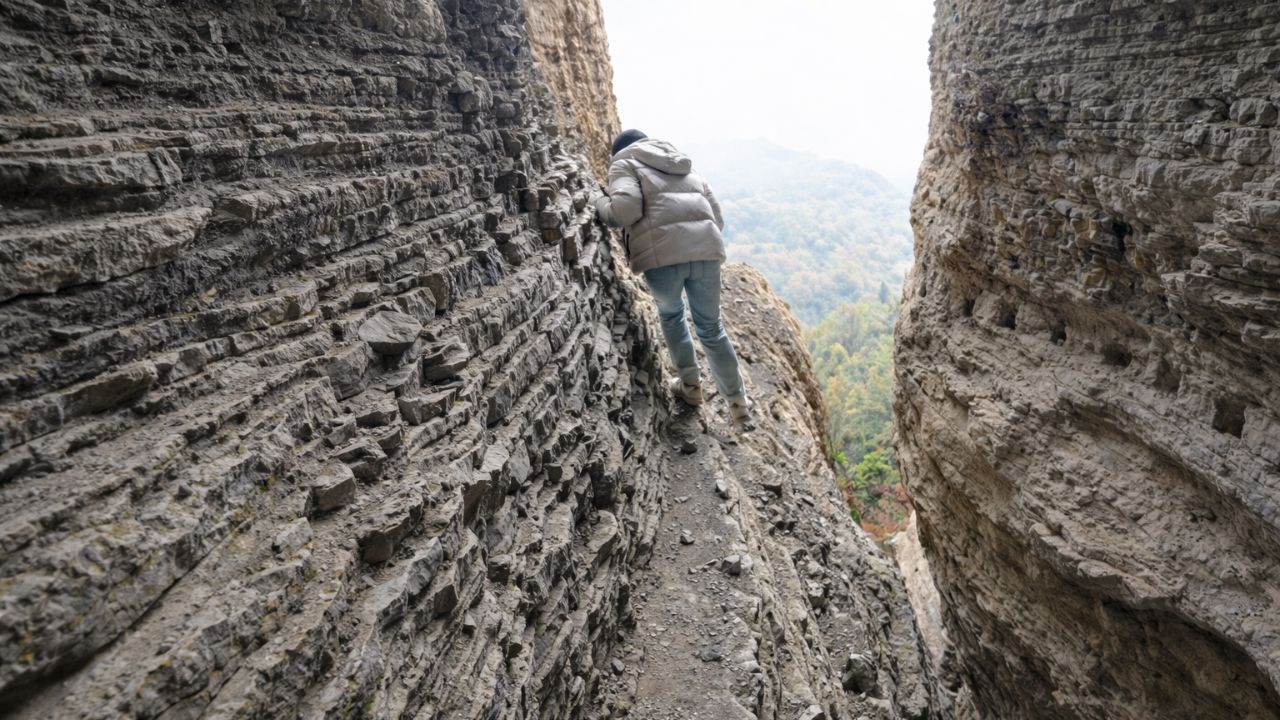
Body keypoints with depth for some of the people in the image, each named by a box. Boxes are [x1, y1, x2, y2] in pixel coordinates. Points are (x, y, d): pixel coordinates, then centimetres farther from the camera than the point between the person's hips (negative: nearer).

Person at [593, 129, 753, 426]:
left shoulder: (625, 164, 15)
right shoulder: (687, 168, 33)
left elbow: (625, 210, -6)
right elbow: (717, 218, 26)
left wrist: (601, 204, 14)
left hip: (662, 255, -4)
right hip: (706, 249, 4)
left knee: (671, 314, 27)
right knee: (711, 327, 20)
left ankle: (690, 385, 31)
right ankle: (738, 403, 27)